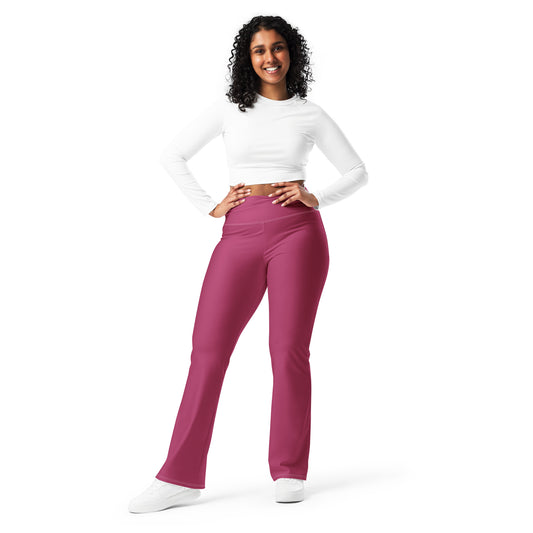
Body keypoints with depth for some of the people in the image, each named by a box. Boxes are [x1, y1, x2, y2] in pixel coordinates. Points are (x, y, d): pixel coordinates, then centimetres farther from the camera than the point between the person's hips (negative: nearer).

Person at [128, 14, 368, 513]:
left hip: (297, 231, -1)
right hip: (240, 235, 1)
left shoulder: (310, 114, 10)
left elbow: (357, 171, 16)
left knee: (289, 350, -3)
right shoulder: (228, 108, 10)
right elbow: (173, 155, 15)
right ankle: (181, 477, -2)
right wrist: (209, 207, 6)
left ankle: (289, 472, 10)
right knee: (208, 347, -6)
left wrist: (317, 198, -1)